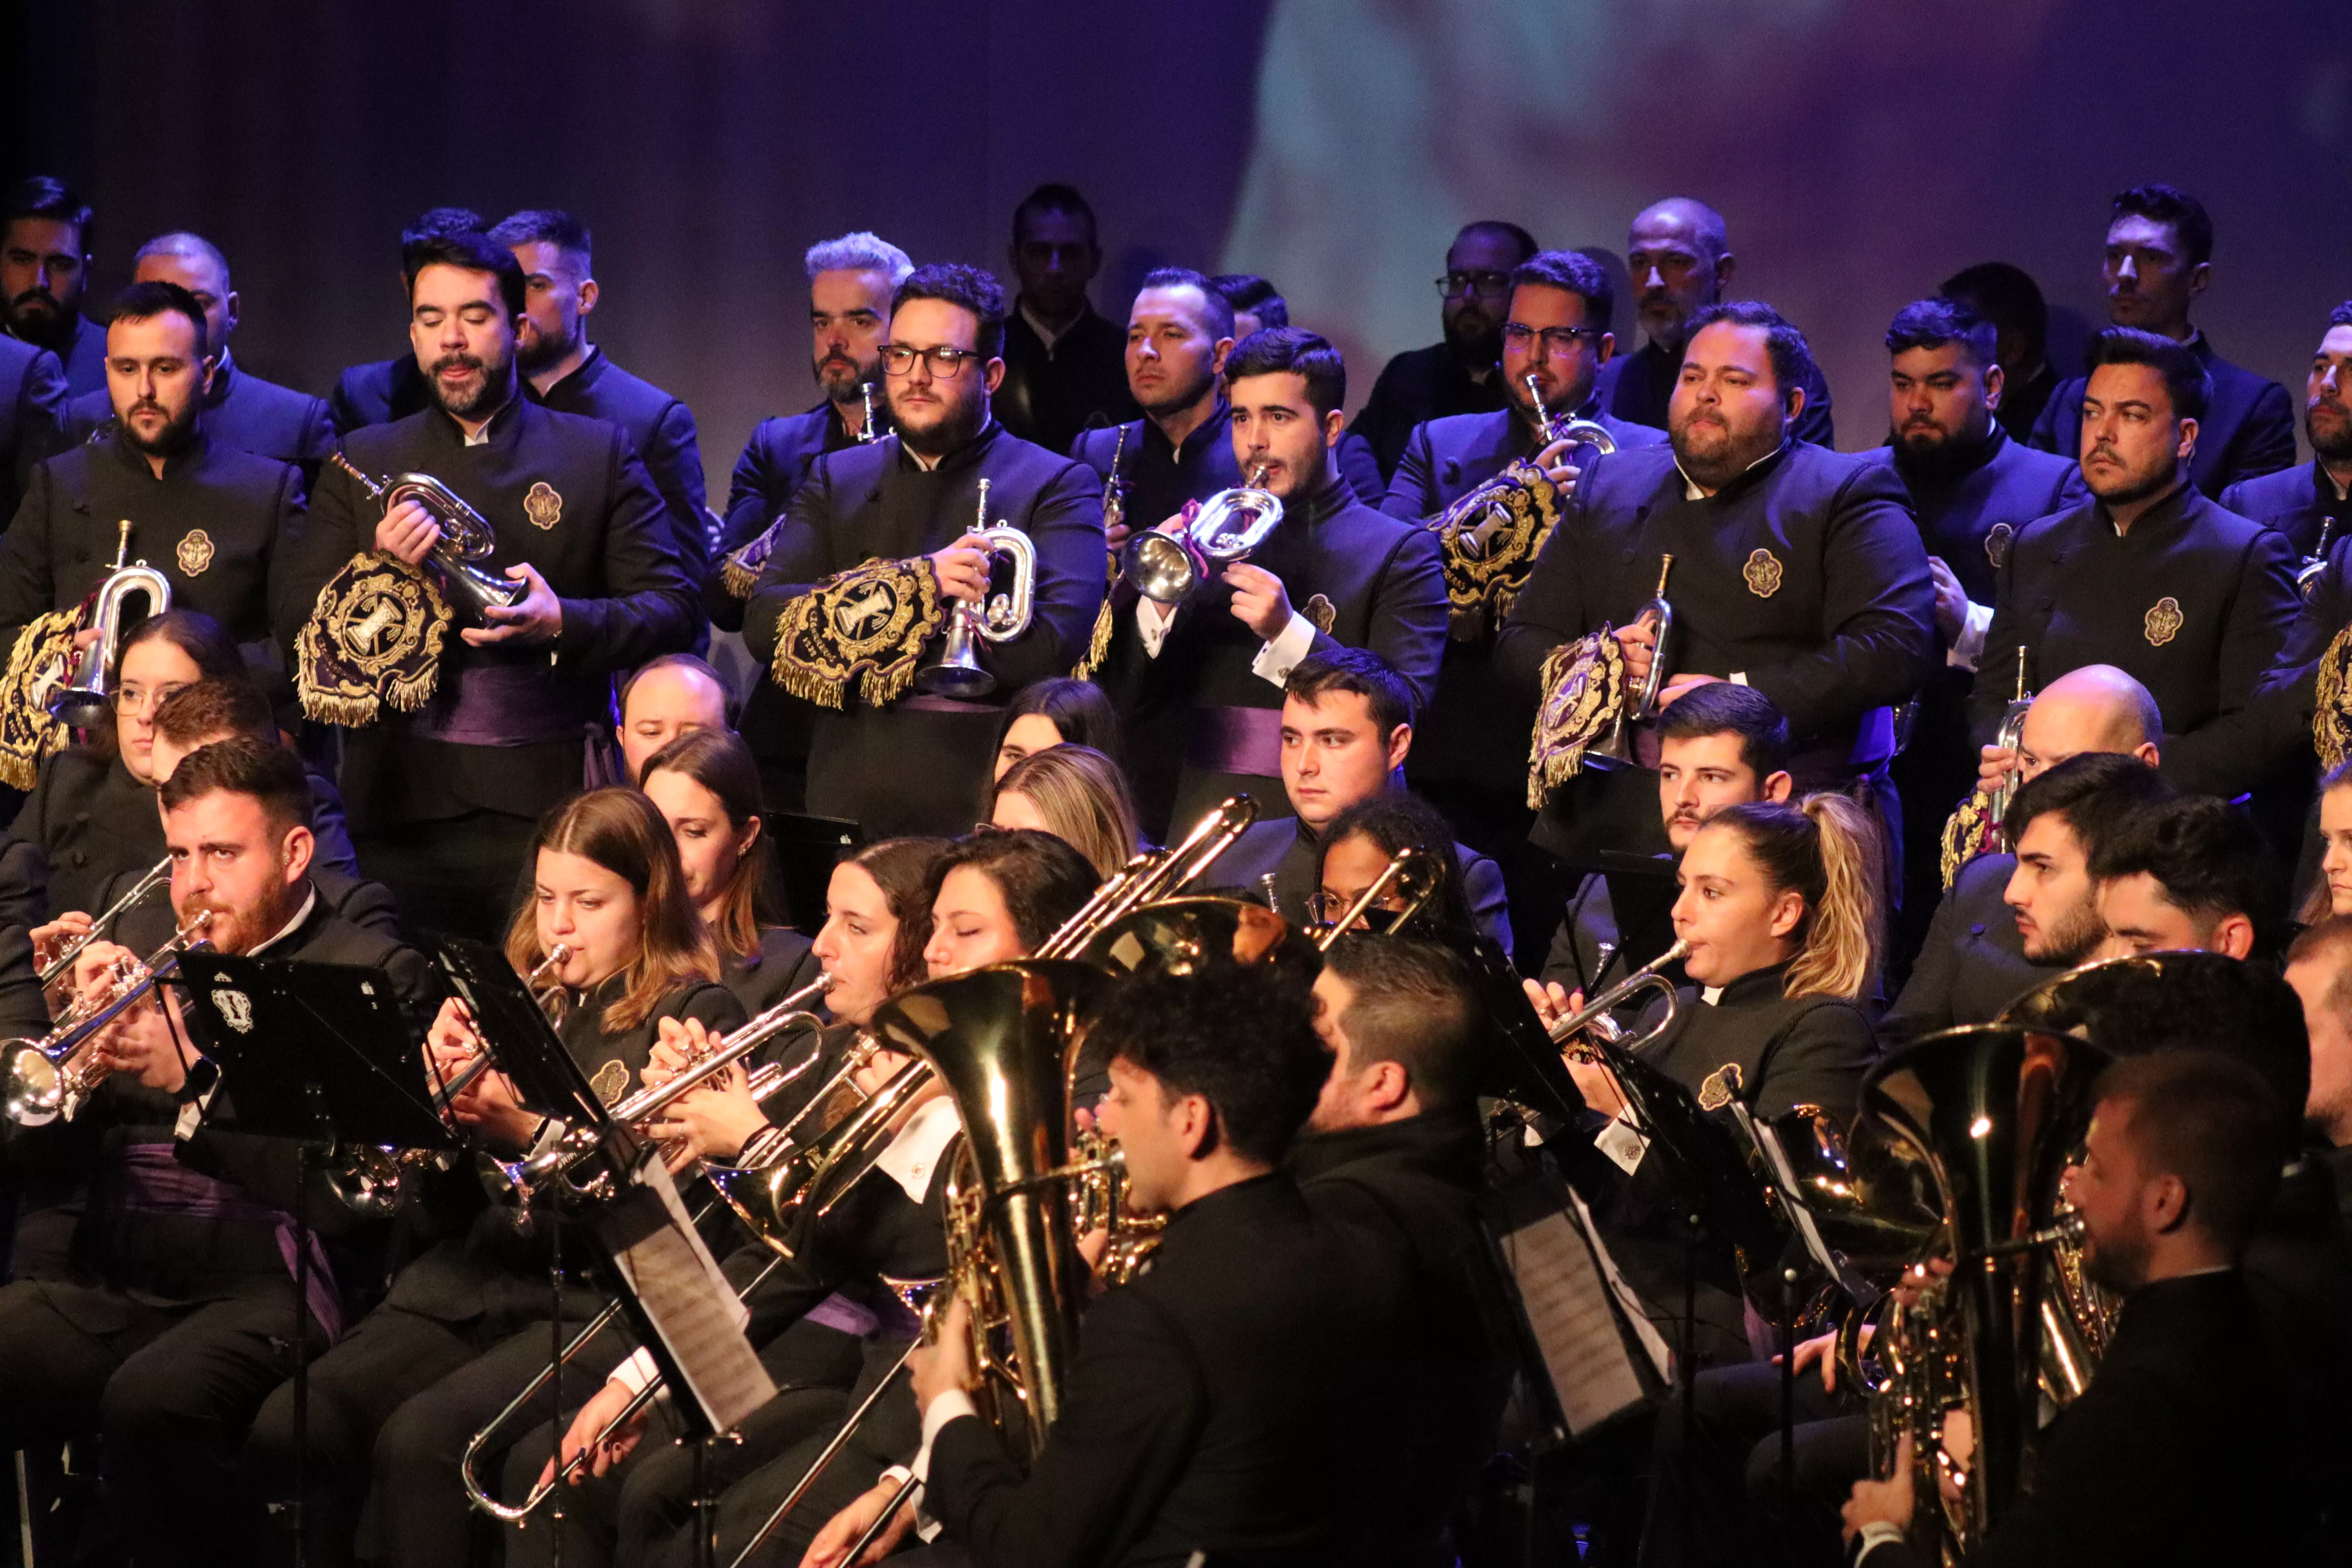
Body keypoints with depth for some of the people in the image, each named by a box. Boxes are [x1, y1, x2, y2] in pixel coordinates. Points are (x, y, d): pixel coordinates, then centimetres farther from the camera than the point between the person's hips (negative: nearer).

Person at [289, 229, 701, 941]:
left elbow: (674, 608, 4)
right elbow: (309, 633, 11)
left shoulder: (599, 454, 11)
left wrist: (564, 623, -14)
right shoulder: (362, 463, 15)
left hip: (556, 801, -1)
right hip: (406, 804, 1)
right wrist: (379, 571, -9)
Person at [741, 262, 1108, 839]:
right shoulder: (836, 480, 16)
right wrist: (918, 584, -11)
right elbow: (763, 624, 3)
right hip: (846, 807, 3)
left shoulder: (1059, 488, 4)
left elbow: (1050, 648, -11)